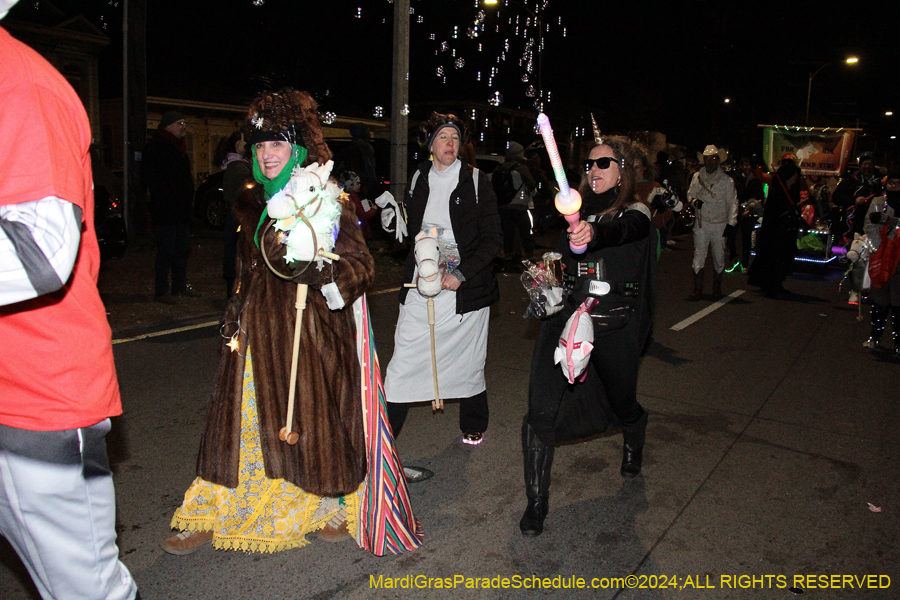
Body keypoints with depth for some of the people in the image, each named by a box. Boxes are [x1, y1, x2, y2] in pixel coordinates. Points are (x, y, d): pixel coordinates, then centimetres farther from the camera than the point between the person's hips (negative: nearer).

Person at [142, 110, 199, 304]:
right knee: (166, 250, -5)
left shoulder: (179, 148, 19)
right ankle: (161, 291, 2)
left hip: (181, 210, 9)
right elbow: (153, 180, -16)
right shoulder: (155, 148, -9)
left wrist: (189, 199, 14)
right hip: (164, 210, -9)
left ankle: (180, 286, 24)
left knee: (182, 249, 13)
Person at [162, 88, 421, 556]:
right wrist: (235, 317, 20)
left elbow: (362, 265, -12)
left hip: (312, 329, -5)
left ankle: (334, 505, 27)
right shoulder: (249, 205, 12)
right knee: (244, 416, 9)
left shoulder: (329, 202, -7)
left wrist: (317, 270, -28)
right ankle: (213, 517, 22)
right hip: (259, 331, 5)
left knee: (315, 413, 4)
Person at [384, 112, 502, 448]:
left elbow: (493, 240, -5)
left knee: (467, 358, 10)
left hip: (464, 286, -2)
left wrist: (460, 274, -14)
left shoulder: (476, 182, -2)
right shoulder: (418, 180, 9)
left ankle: (473, 426, 32)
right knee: (406, 355, 0)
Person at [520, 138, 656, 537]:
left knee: (621, 403, 17)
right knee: (542, 409, -12)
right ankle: (536, 502, 3)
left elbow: (622, 229, -28)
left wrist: (593, 234, -49)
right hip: (566, 318, 3)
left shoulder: (635, 211, -2)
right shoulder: (578, 211, 12)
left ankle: (634, 443, 55)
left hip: (615, 327, -2)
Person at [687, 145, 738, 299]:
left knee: (719, 258, 8)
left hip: (720, 225, -1)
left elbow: (732, 203, -1)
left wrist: (731, 223, -8)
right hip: (701, 223, 1)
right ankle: (698, 289, 0)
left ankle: (717, 288, 23)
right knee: (698, 256, -4)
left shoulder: (726, 180, -2)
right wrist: (694, 201, -8)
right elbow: (690, 194, 16)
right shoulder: (697, 177, 4)